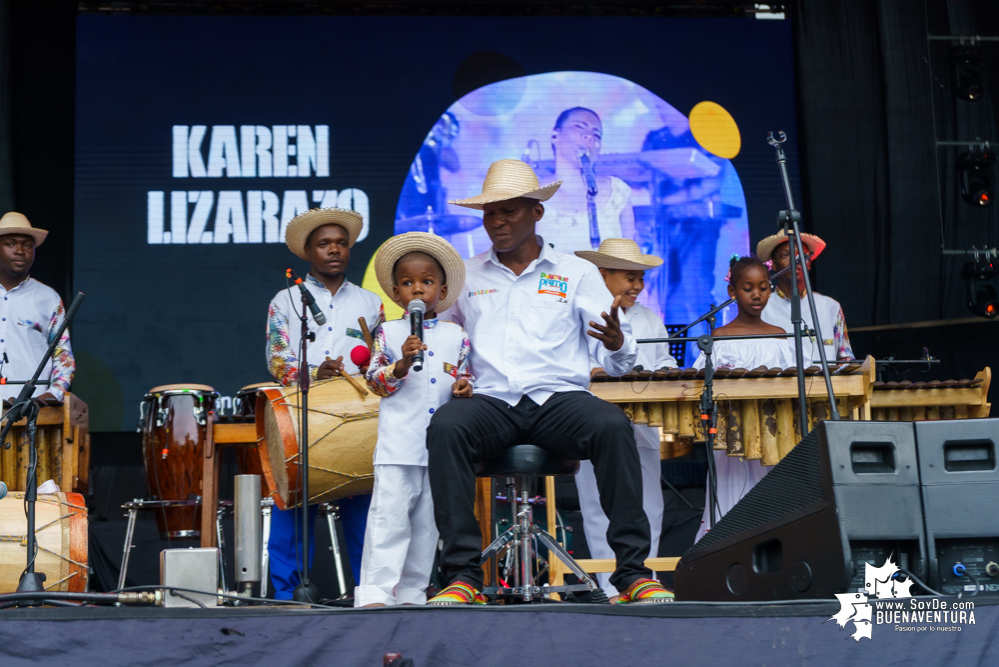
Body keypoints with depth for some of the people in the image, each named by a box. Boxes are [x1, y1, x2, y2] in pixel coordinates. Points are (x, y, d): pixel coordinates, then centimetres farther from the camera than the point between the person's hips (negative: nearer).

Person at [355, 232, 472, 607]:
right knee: (389, 515, -9)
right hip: (398, 443, -3)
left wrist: (464, 387, -5)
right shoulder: (388, 333, 6)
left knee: (427, 520, 8)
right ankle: (374, 591, -7)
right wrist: (402, 364, -17)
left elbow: (464, 377, 18)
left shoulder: (456, 336, 11)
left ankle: (412, 592, 17)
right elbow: (375, 382, 0)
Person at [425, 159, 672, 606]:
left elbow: (617, 362, 9)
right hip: (491, 401, 1)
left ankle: (633, 572, -28)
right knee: (445, 426, -33)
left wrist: (617, 344, -15)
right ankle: (462, 576, -31)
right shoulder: (466, 277, 19)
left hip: (560, 398, -1)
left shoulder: (577, 274, 14)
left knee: (612, 426, -33)